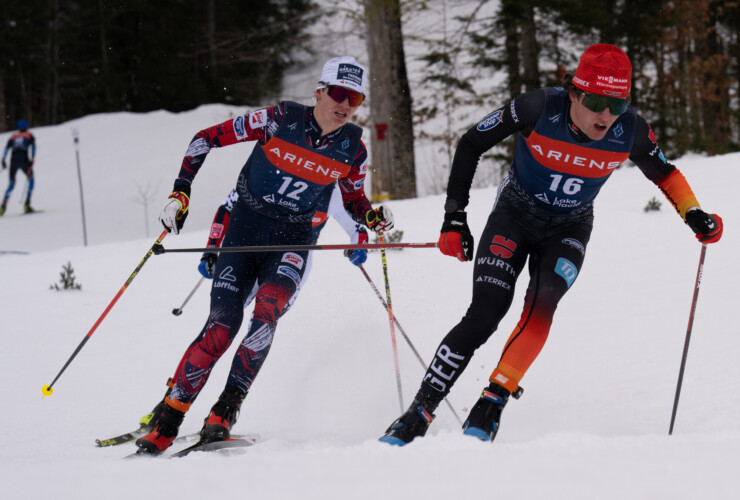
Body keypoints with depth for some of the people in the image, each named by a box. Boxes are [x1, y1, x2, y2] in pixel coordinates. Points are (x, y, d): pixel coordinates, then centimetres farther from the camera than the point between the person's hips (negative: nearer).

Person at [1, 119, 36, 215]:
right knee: (31, 180, 17)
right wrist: (32, 158, -10)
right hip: (24, 159, -2)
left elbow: (7, 148, 9)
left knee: (12, 183, 15)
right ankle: (27, 204, 3)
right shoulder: (29, 136, 16)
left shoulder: (13, 137, 21)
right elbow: (33, 146, -2)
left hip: (13, 160, 2)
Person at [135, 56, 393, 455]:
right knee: (222, 326, -14)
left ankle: (226, 410, -22)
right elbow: (206, 138, -5)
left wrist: (374, 219, -7)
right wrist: (180, 194, -12)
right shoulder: (280, 120, -12)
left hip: (292, 241, 2)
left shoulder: (352, 150, -3)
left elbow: (354, 201, 16)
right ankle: (166, 423, -5)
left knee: (267, 311, -28)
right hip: (245, 229, -1)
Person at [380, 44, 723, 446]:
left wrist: (694, 215, -10)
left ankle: (489, 408, -19)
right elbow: (471, 144, -12)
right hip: (515, 215, -2)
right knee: (483, 317, -16)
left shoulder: (629, 130, -20)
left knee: (541, 306, -27)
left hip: (568, 230, 2)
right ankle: (416, 417, -8)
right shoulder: (539, 108, -27)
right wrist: (454, 216, -15)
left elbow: (662, 172, 4)